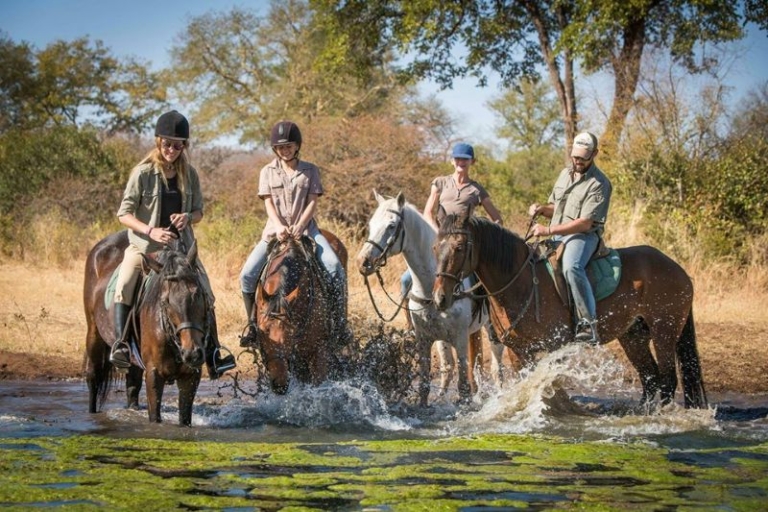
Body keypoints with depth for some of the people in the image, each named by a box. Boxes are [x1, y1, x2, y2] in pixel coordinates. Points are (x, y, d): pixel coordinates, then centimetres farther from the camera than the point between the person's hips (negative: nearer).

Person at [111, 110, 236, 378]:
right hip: (144, 245, -4)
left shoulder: (189, 175, 4)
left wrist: (187, 217, -12)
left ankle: (212, 354, 5)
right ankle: (120, 343, -26)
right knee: (124, 285, -28)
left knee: (204, 293, -4)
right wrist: (151, 231, -22)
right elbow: (124, 214, -8)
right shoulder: (143, 173, -7)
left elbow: (198, 211, 12)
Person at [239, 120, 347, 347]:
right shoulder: (268, 172, 8)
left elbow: (313, 202, -1)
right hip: (275, 230, 1)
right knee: (248, 274, -15)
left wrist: (299, 227, -16)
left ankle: (338, 324, -13)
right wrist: (279, 226, -19)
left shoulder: (310, 171, 6)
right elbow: (269, 203, -1)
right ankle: (252, 326, -1)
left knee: (335, 268, -23)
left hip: (305, 228, -1)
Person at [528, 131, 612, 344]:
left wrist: (549, 230, -22)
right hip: (558, 236, 9)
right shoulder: (566, 173, 14)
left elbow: (585, 223, -17)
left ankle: (588, 325, -40)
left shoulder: (599, 184, -11)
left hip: (584, 236, -9)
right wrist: (541, 209, 2)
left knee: (571, 266, -37)